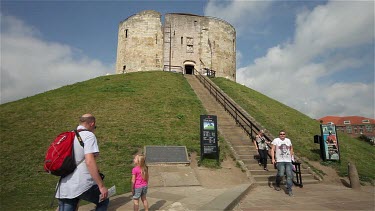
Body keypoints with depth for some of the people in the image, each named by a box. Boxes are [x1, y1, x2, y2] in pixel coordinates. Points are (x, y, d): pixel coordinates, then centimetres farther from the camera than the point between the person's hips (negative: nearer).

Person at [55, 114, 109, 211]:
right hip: (82, 185, -7)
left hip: (63, 188, 7)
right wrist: (101, 186, -19)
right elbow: (89, 161, -21)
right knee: (103, 202, 18)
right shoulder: (89, 135, -9)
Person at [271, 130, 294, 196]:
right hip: (280, 161, -4)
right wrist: (273, 158, -12)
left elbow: (291, 148, 26)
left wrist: (291, 156, 17)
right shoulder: (276, 140, 0)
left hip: (288, 161, 4)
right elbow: (272, 149, -4)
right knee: (281, 174, -13)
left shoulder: (288, 140, 13)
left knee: (289, 175, -3)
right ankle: (277, 185, 15)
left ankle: (289, 189, 6)